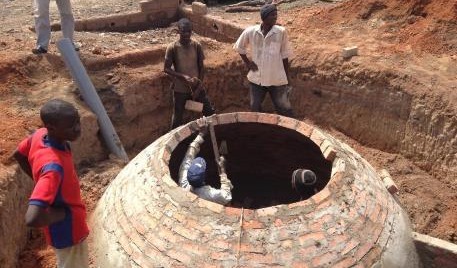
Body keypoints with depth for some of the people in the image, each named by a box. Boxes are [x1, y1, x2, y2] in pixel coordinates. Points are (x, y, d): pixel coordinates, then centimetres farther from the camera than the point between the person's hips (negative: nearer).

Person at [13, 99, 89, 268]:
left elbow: (18, 154, 7)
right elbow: (32, 219, -46)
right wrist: (65, 213, -27)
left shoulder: (41, 135, -16)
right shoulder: (53, 166, -41)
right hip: (68, 231, -8)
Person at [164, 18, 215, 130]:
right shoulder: (172, 47, -12)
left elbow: (201, 67, 1)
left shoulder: (197, 46, -5)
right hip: (180, 89, -2)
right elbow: (166, 69, -9)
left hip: (196, 87, 2)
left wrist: (199, 86, -7)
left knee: (210, 112, 6)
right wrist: (183, 76, -21)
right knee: (177, 118, 11)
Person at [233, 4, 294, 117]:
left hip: (277, 79, -2)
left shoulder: (281, 32, -10)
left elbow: (285, 56, -3)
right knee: (255, 108, 15)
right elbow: (239, 47, 11)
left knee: (284, 109, 5)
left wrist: (287, 77, 0)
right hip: (257, 78, 2)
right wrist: (247, 62, 2)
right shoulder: (250, 32, -8)